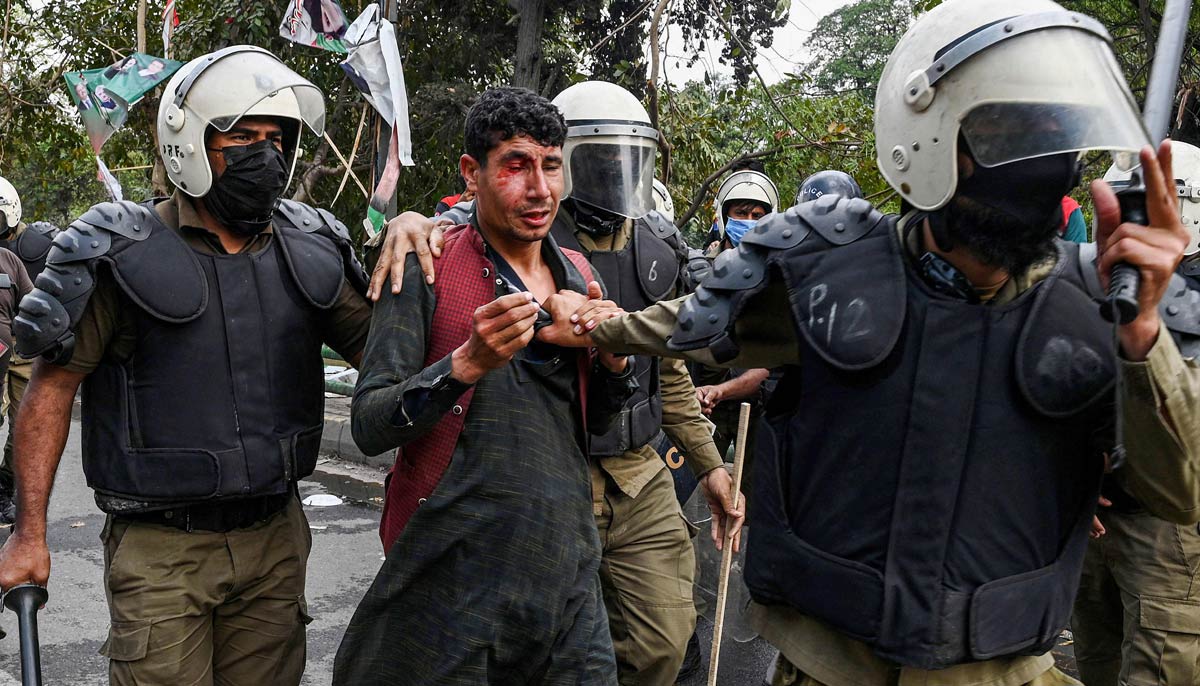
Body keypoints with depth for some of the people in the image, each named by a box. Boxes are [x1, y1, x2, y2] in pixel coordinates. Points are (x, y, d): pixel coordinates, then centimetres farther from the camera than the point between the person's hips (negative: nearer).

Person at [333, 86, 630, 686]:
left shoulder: (576, 274, 9)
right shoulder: (428, 269, -7)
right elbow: (368, 427, -13)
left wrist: (615, 361, -4)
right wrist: (467, 363, -27)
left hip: (567, 570, 5)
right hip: (452, 578, -4)